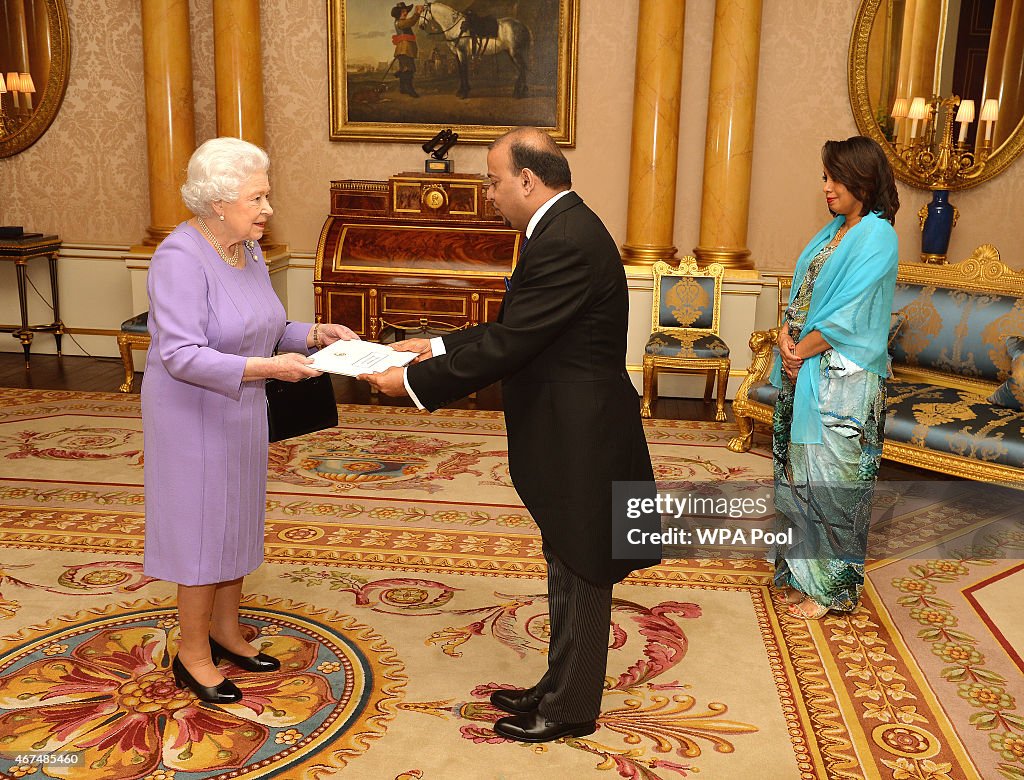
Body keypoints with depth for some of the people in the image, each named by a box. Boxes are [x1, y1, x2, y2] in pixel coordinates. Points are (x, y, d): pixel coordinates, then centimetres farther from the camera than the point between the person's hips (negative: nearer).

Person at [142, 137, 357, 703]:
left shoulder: (248, 250, 3)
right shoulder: (181, 258, -22)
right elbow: (180, 354, -29)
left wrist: (313, 334, -4)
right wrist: (266, 368, -35)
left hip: (240, 412, 8)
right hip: (194, 416, -8)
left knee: (235, 521, 17)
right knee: (202, 527, 2)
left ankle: (226, 631, 34)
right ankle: (192, 655, 20)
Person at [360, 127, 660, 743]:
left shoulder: (565, 241, -23)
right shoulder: (567, 227, 10)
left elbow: (508, 345, -24)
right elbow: (514, 329, 14)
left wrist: (413, 381, -16)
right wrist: (438, 346, 10)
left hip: (580, 441, -10)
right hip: (572, 435, 10)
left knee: (580, 575, 6)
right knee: (570, 572, 21)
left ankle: (571, 709, 24)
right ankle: (560, 688, 37)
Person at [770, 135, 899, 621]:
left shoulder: (877, 236, -12)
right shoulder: (834, 232, 13)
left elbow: (849, 313, -17)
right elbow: (802, 292, 13)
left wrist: (802, 350, -10)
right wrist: (787, 332, -4)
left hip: (842, 379, -8)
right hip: (806, 371, 8)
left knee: (831, 476, 0)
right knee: (799, 468, 13)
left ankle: (833, 586, 15)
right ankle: (804, 572, 28)